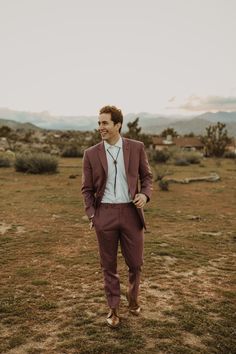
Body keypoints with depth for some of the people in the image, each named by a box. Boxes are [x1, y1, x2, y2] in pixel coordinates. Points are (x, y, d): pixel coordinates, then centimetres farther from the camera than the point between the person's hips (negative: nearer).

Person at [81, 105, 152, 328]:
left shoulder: (136, 148, 0)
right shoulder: (91, 154, 0)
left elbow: (146, 176, 9)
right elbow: (87, 189, 6)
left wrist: (145, 194, -10)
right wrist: (91, 215, -4)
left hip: (131, 212, 0)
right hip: (105, 214, 0)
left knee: (135, 263, 9)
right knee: (108, 265, 10)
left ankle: (132, 298, 39)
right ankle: (113, 309, 29)